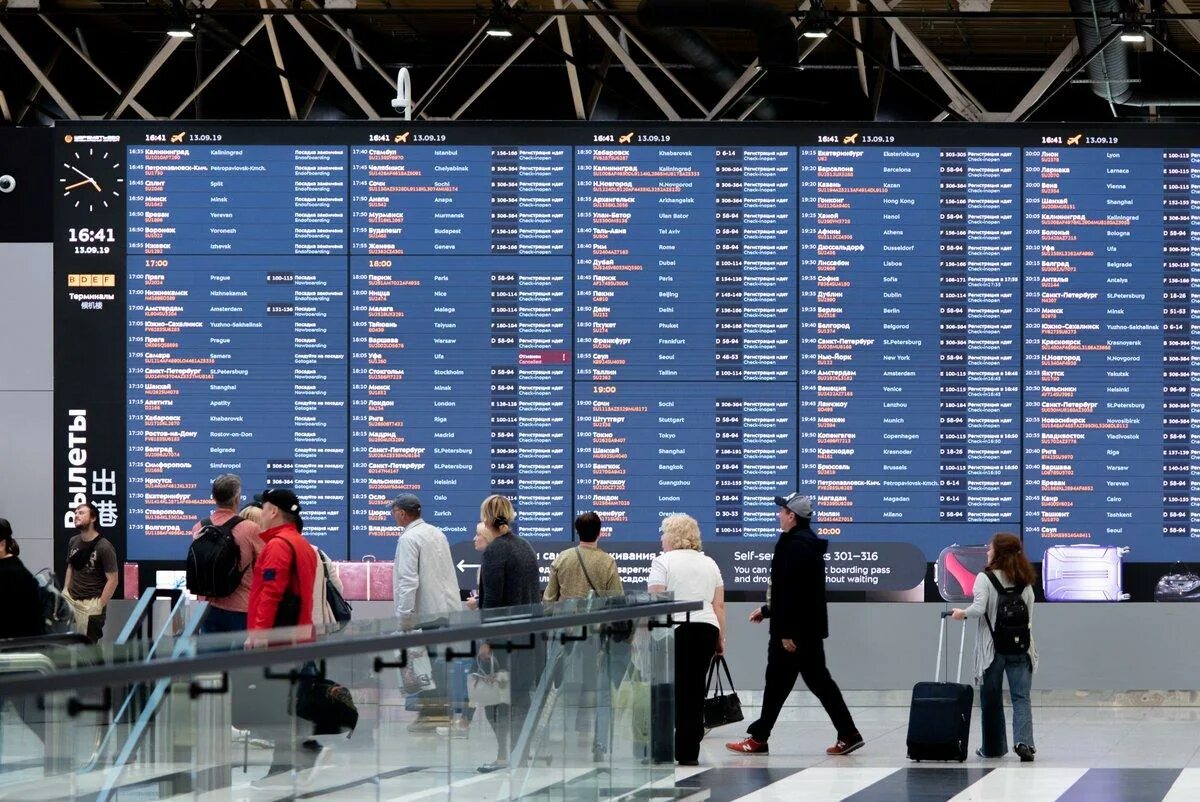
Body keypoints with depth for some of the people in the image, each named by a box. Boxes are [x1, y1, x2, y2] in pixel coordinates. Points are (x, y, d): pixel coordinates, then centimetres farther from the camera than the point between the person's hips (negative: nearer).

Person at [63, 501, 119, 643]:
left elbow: (112, 580, -12)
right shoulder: (73, 542, 6)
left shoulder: (104, 547, -14)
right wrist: (65, 593, 10)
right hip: (71, 598, 6)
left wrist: (99, 607, -14)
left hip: (90, 604, -6)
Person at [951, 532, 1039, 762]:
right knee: (1021, 697, 0)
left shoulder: (985, 578, -7)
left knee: (991, 699, 9)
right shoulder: (1024, 582, 8)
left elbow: (978, 608, -19)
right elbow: (1030, 616, 9)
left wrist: (963, 613, 0)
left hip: (992, 647, -3)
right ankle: (1023, 741, -19)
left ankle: (993, 747, 17)